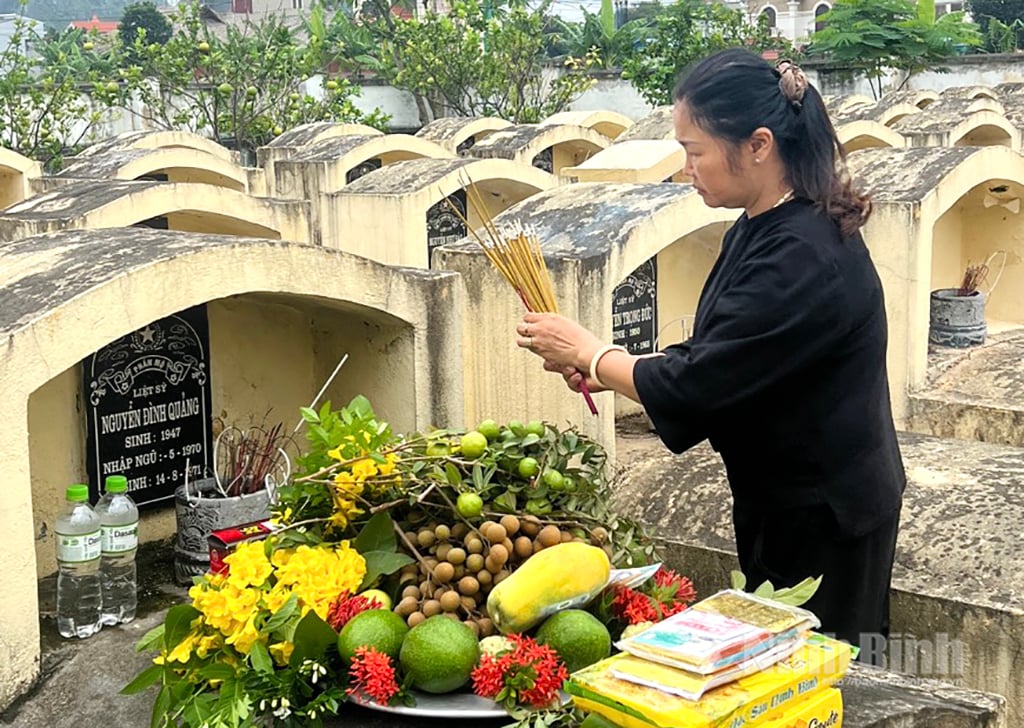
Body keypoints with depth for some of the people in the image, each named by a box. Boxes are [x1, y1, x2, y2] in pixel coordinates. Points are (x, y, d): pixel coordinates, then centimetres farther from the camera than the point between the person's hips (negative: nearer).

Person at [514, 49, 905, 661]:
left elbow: (694, 385, -27)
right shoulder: (760, 231, 2)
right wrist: (605, 369, -3)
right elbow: (714, 358, 9)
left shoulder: (804, 259, -30)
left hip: (824, 516, -9)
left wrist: (587, 351, -13)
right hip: (786, 498, 9)